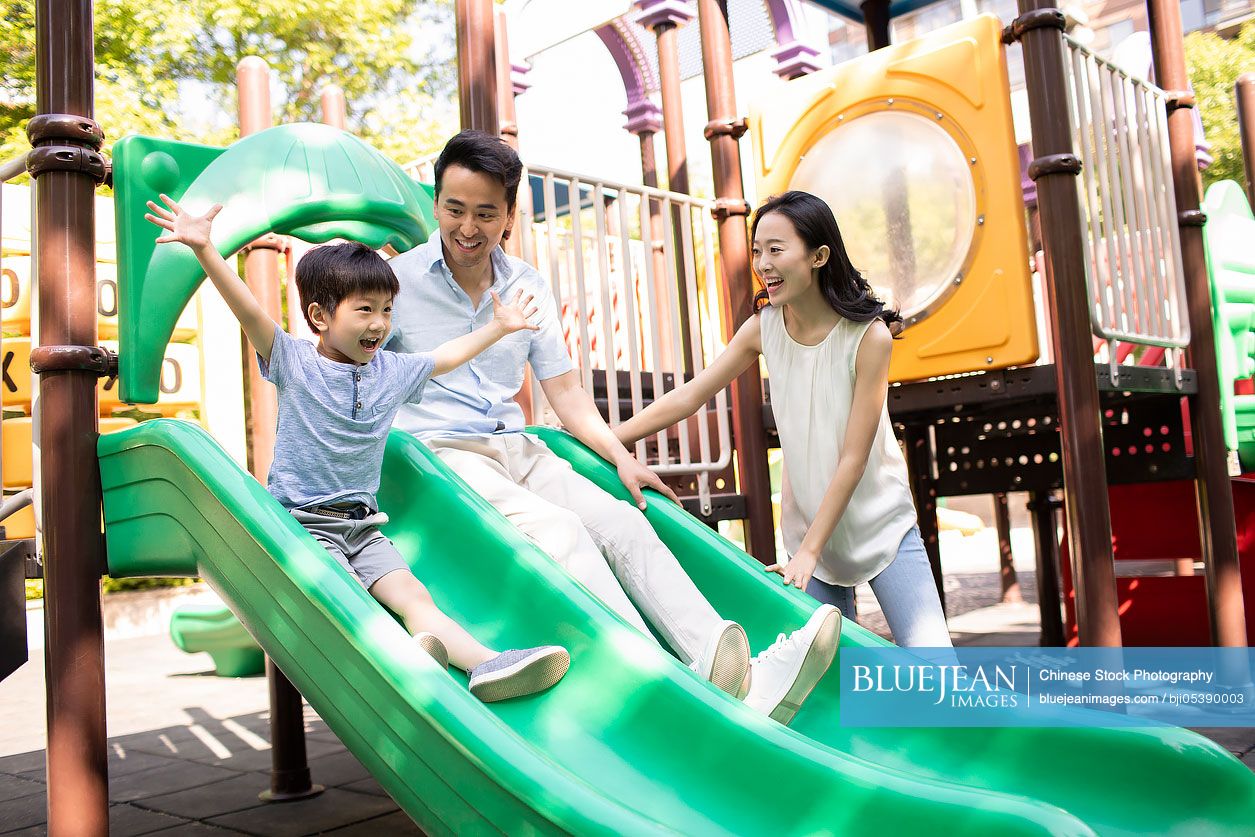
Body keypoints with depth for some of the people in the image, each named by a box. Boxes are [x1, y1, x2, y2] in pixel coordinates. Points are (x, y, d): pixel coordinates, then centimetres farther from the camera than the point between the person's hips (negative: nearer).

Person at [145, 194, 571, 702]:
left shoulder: (392, 371, 10)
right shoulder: (293, 362, -4)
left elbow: (447, 356, 25)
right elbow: (248, 310, -19)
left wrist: (499, 327, 31)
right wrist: (204, 249, -32)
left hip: (363, 526, 4)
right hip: (304, 522, -3)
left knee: (412, 594, -17)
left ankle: (485, 663, -35)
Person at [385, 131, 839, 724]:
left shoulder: (528, 290, 14)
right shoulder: (397, 281, 2)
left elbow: (565, 394, 16)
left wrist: (622, 457, 3)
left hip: (516, 449, 4)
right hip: (437, 451, -4)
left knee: (621, 521, -20)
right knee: (556, 528, -31)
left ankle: (745, 680, -34)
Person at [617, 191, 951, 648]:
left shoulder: (869, 336, -18)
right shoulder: (764, 327, -5)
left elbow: (853, 458, -18)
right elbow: (688, 396, -4)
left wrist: (808, 552, -18)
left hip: (881, 522, -3)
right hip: (808, 525, 3)